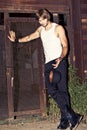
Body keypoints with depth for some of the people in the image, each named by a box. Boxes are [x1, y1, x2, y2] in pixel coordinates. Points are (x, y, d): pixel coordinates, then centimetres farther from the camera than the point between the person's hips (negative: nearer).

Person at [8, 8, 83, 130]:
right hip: (48, 63, 6)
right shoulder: (40, 29, 18)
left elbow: (65, 46, -6)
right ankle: (73, 116, -8)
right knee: (52, 90, -8)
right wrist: (16, 40, 40)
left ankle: (65, 120, -11)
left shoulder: (58, 28, -1)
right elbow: (29, 37, 35)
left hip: (59, 62, -5)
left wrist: (60, 58, -23)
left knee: (62, 90, -13)